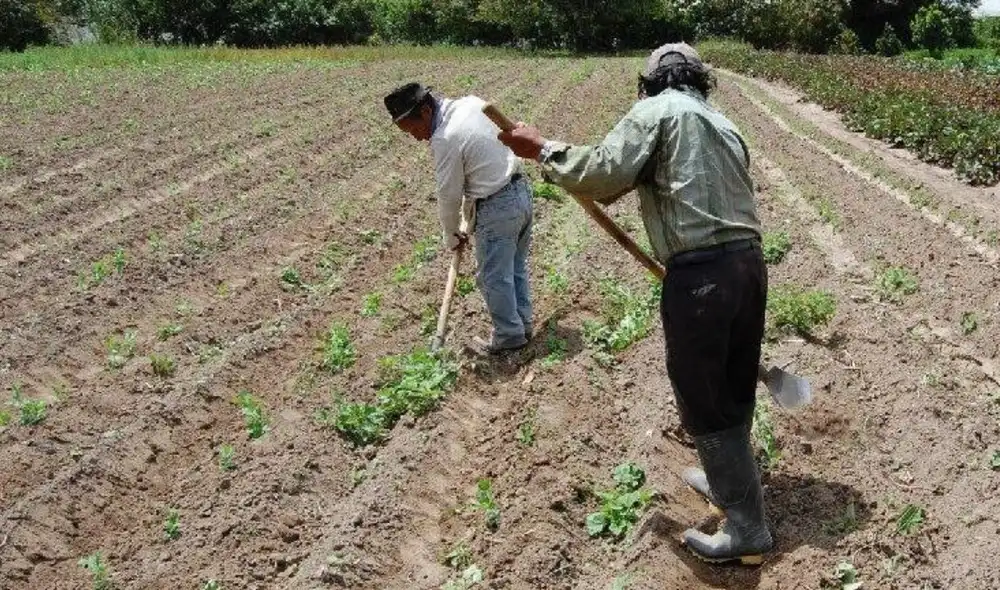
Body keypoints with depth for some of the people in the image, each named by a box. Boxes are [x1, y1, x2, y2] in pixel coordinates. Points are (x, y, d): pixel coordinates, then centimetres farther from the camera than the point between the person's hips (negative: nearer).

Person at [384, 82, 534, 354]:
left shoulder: (445, 140, -21)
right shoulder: (471, 102, 2)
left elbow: (449, 196, -12)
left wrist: (451, 235, 6)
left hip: (497, 208, -9)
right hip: (521, 189, 9)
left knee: (494, 278, 8)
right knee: (516, 268, 22)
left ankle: (509, 336, 21)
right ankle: (522, 323, 35)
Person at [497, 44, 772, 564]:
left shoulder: (655, 111, 0)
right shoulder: (722, 123, 22)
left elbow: (603, 175, -12)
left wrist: (543, 150, 0)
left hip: (700, 273, -8)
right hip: (749, 262, 8)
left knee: (703, 402, 3)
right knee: (734, 391, 22)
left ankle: (747, 528, 10)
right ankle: (728, 481, 43)